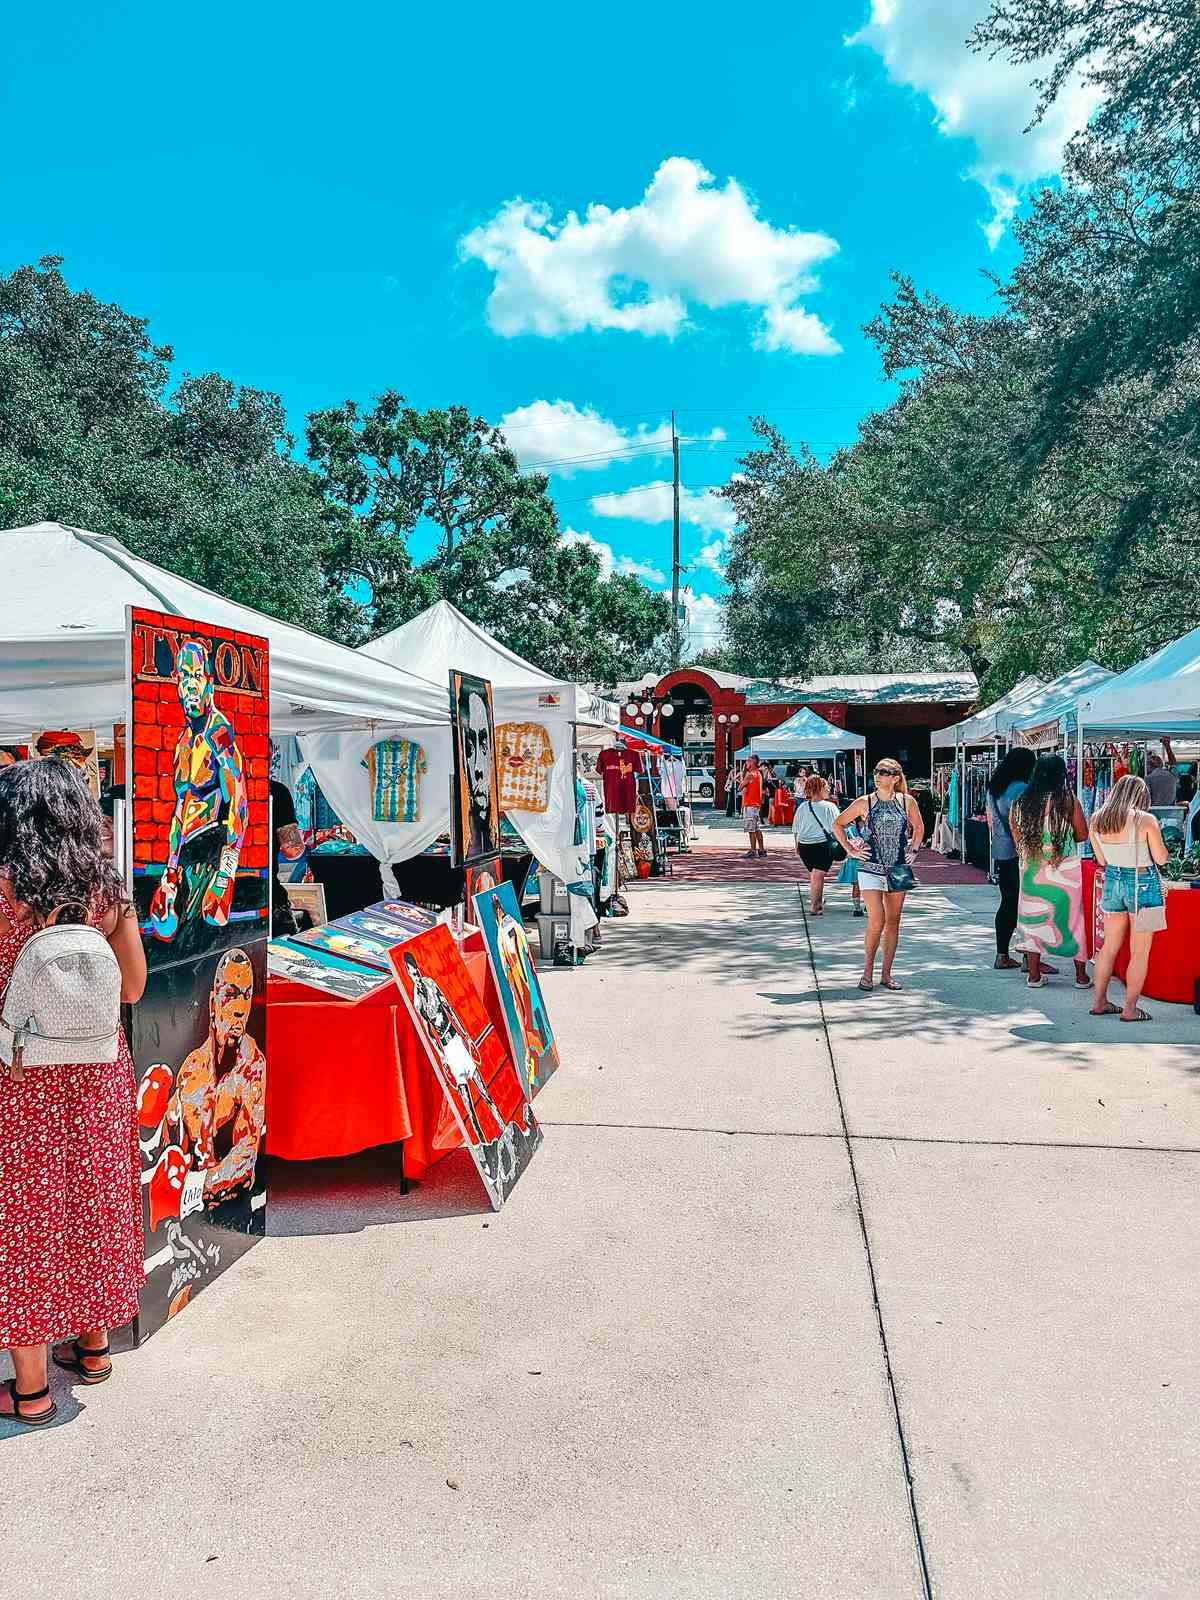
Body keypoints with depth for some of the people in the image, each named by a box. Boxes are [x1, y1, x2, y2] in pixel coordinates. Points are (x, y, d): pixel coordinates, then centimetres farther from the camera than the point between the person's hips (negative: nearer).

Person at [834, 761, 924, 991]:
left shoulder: (907, 801, 3)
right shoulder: (865, 802, -4)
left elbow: (918, 827, 21)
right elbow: (838, 825, 4)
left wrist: (913, 850, 11)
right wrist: (851, 850, -2)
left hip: (899, 869, 3)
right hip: (871, 868, -3)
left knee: (893, 922, 7)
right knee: (877, 921, -12)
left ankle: (886, 974, 16)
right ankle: (867, 973, 3)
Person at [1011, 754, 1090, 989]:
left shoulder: (1020, 803, -1)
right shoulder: (1068, 800, -9)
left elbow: (1017, 839, 5)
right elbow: (1082, 835, -3)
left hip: (1032, 869, 3)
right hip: (1065, 870, -2)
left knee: (1033, 919, 12)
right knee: (1073, 919, 10)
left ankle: (1034, 975, 16)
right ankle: (1081, 976, 17)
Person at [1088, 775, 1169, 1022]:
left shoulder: (1097, 819, 0)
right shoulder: (1146, 820, -15)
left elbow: (1101, 860, 8)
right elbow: (1161, 859, -8)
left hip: (1112, 882, 5)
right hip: (1142, 885, -5)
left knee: (1109, 946, 16)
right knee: (1140, 952, 5)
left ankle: (1099, 1002, 22)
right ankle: (1130, 1009, 10)